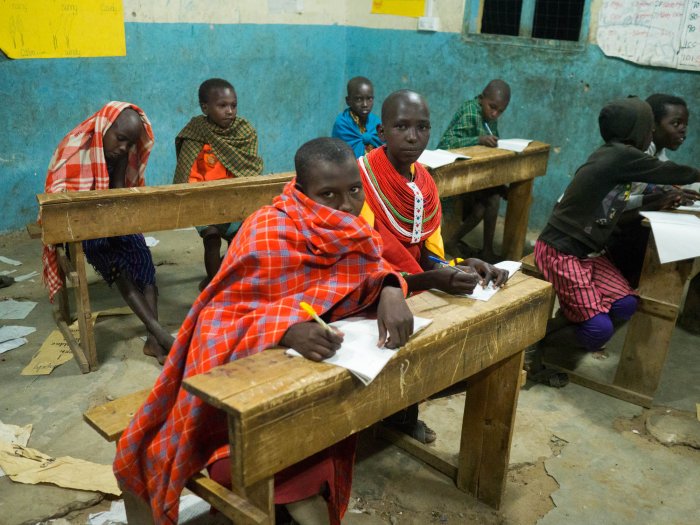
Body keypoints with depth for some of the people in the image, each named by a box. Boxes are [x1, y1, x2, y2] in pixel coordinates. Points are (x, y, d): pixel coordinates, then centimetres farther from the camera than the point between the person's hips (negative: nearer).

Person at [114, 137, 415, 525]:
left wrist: (390, 291, -24)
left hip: (306, 355, 6)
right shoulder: (268, 237, -23)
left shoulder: (346, 229, -4)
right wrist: (287, 328, -42)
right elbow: (217, 321, -24)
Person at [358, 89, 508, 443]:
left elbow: (431, 257, 2)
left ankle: (404, 408, 15)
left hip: (415, 290, 7)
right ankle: (402, 410, 6)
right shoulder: (361, 180, -20)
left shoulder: (424, 181, 1)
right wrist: (432, 281, -36)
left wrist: (463, 267, -20)